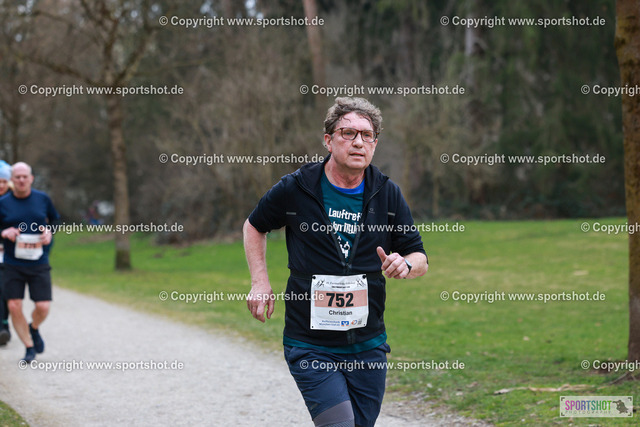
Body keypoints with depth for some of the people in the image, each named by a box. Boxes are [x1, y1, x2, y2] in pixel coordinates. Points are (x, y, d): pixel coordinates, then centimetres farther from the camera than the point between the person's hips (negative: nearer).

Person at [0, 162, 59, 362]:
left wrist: (49, 231, -2)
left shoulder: (43, 199, 3)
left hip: (39, 264, 0)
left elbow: (54, 220, 19)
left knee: (43, 307, -7)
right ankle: (30, 348, 9)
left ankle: (34, 328, 29)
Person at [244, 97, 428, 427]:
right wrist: (260, 282, 2)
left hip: (368, 346, 3)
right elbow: (254, 226, 14)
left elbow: (420, 258, 10)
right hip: (310, 348, -3)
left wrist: (405, 264, -14)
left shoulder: (387, 194, 3)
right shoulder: (295, 189, -4)